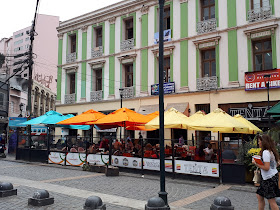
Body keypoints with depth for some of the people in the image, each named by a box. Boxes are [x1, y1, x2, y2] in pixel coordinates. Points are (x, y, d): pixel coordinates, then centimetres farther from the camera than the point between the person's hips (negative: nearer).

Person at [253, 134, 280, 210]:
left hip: (269, 178, -10)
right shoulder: (271, 151, 9)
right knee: (259, 196, 16)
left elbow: (266, 168, -24)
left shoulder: (265, 152, -20)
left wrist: (256, 163, -14)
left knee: (271, 201, -4)